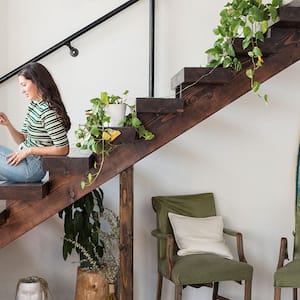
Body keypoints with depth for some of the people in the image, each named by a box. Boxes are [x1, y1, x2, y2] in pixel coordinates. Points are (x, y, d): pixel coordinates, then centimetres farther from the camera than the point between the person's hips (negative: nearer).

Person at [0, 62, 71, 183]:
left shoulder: (48, 112, -22)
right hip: (26, 158, 9)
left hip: (34, 166, -9)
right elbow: (23, 140, 12)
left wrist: (29, 150, -18)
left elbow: (63, 149, -22)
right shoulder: (33, 105, 7)